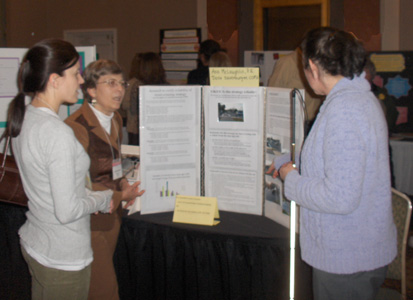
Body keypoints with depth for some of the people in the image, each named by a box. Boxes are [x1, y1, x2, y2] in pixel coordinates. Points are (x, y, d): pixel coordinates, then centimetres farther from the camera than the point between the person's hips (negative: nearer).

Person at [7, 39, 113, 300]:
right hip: (63, 258, -9)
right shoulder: (58, 134, -27)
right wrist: (105, 199, -9)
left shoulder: (24, 118, 2)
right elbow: (67, 211, -25)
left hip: (34, 244, 9)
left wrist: (90, 196, 5)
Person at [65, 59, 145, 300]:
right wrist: (119, 196, -17)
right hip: (89, 219, -8)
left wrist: (122, 184, 3)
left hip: (112, 213, 9)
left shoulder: (115, 119, 9)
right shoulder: (76, 127, -21)